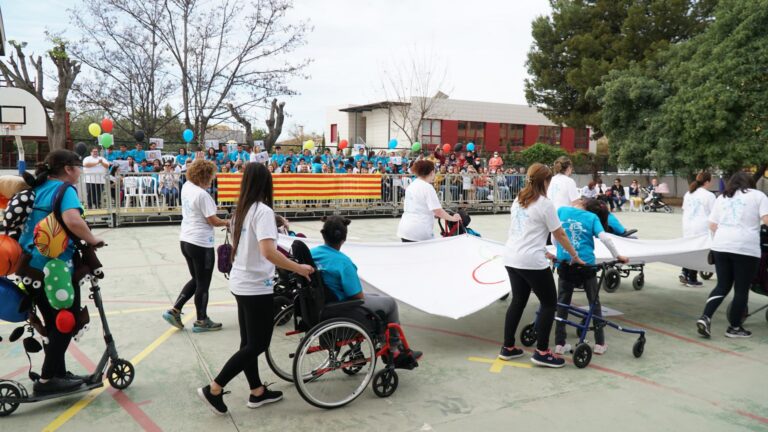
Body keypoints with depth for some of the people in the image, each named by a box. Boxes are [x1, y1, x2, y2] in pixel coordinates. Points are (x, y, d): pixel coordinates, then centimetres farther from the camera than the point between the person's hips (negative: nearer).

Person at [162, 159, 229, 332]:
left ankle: (174, 310, 16)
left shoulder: (186, 187, 3)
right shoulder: (202, 195, -20)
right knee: (203, 283, 6)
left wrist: (201, 162, 17)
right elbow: (213, 221, -18)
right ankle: (202, 321, 17)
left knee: (196, 279, 22)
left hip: (186, 240, 9)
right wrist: (228, 223, -1)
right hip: (201, 243, -9)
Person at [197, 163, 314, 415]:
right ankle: (214, 389, 7)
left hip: (240, 283, 8)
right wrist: (299, 268, -23)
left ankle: (257, 392, 27)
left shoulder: (242, 210, 6)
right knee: (258, 344, 3)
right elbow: (268, 252, -30)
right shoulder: (263, 211, -18)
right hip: (256, 286, -8)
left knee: (249, 341, 15)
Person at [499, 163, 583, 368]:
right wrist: (575, 256, 7)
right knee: (549, 303, 7)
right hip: (531, 262, -7)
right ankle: (542, 352, 9)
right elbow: (559, 235, -4)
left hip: (511, 258, 8)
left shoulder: (518, 200, 13)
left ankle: (508, 347, 24)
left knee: (518, 301, 18)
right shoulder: (545, 204, -8)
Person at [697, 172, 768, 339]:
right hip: (745, 248, -4)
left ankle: (705, 317, -1)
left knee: (722, 285, 14)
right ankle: (734, 327, 15)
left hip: (720, 246, 4)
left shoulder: (721, 198, 18)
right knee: (741, 289, 8)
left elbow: (712, 225, 16)